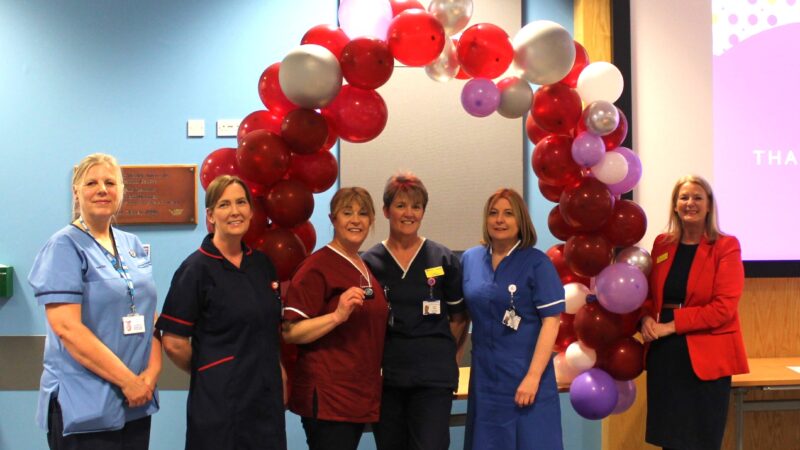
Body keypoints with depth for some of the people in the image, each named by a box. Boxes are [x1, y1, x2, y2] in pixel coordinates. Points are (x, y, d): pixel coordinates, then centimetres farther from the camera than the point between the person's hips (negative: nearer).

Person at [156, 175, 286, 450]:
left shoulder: (262, 264, 8)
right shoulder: (197, 268, -10)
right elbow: (174, 343, -12)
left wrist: (273, 373, 7)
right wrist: (208, 373, 1)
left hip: (267, 398, 5)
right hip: (219, 403, -5)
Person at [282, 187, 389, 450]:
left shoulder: (366, 269, 13)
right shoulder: (317, 267, -11)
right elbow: (289, 332, -17)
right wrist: (338, 315, -26)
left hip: (361, 396, 8)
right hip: (326, 398, -8)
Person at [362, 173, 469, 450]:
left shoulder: (443, 260, 3)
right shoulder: (370, 263, 2)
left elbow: (459, 318, 11)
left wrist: (440, 353, 5)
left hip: (433, 378, -1)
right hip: (385, 377, 1)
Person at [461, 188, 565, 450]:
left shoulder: (537, 263, -7)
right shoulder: (470, 259, 5)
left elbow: (551, 321, -11)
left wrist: (533, 377, -17)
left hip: (526, 377, -4)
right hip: (485, 378, 4)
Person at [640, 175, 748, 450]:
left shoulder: (726, 246, -6)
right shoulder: (662, 244, 8)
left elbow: (723, 307, -13)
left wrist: (670, 325, -16)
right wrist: (646, 318, -6)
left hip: (706, 357, -4)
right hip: (664, 354, 4)